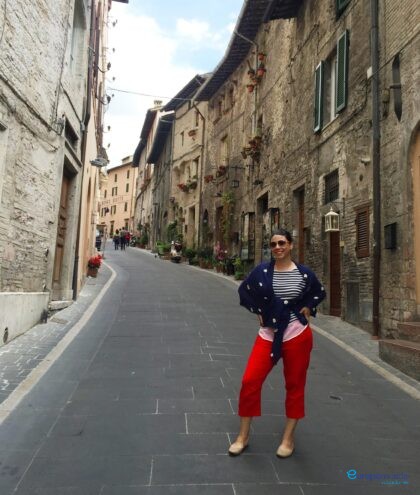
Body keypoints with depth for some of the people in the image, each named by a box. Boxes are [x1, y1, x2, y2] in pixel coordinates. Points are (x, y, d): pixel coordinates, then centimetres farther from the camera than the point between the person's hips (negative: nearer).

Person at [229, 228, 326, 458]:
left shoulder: (304, 273, -3)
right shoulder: (261, 271, -3)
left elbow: (319, 293, 16)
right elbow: (244, 290, 12)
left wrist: (307, 308, 2)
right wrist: (258, 311, 4)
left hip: (297, 335, 0)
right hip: (268, 335, 1)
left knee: (295, 386, 9)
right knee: (250, 381, -5)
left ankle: (288, 438, 28)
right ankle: (243, 436, 14)